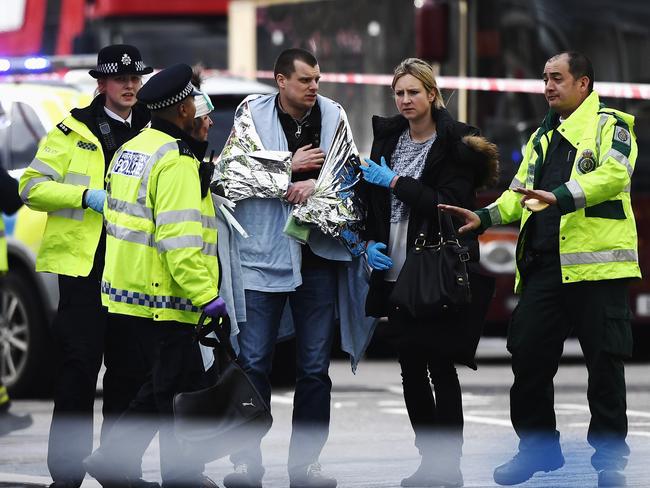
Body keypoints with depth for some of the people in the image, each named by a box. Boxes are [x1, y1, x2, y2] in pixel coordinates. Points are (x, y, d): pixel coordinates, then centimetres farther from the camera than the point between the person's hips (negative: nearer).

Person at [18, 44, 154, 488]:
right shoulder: (74, 131, 4)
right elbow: (33, 187, -1)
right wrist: (87, 196, -12)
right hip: (85, 263, -4)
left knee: (130, 368, 5)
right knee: (80, 366, -6)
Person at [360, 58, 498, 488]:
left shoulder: (456, 144, -7)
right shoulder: (388, 138, 11)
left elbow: (451, 206, -17)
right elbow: (372, 200, 19)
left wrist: (394, 182, -17)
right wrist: (370, 243, 3)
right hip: (396, 272, 6)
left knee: (441, 367, -6)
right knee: (411, 368, 8)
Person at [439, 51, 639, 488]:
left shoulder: (608, 124, -1)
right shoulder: (543, 137, 22)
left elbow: (615, 173, -19)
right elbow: (521, 193, 25)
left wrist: (561, 196, -33)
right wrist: (485, 216, 6)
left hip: (596, 264, -7)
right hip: (544, 266, 7)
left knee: (604, 363, -1)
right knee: (529, 355, 6)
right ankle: (537, 448, 18)